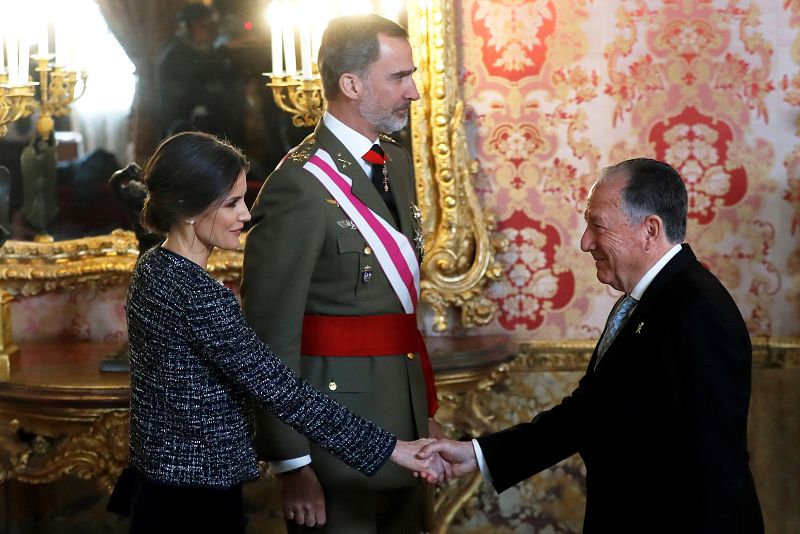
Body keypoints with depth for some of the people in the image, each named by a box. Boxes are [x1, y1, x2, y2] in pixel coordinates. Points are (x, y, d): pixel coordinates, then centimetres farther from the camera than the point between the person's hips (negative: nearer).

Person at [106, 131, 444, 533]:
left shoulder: (152, 268, 5)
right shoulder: (198, 295, -23)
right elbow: (277, 388, -24)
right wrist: (388, 449, -22)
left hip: (157, 482, 9)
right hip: (194, 501, -9)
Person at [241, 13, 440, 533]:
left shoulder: (398, 163, 9)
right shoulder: (300, 184, -17)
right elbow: (271, 335, -18)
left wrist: (426, 407, 14)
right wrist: (292, 466, -17)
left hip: (405, 411, 8)